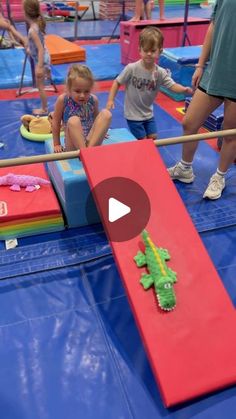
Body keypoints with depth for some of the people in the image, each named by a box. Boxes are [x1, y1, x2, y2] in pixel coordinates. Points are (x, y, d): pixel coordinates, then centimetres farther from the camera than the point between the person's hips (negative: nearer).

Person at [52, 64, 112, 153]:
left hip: (92, 140, 3)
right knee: (73, 121, -32)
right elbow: (56, 122, 0)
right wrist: (57, 144, 3)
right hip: (73, 146, -3)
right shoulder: (63, 100, -9)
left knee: (106, 114, -17)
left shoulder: (93, 100, -2)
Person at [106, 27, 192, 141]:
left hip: (148, 113, 5)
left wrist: (185, 89, -37)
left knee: (153, 138, 13)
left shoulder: (160, 72, -11)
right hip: (133, 114, -4)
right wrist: (110, 99, -18)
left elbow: (172, 85, -17)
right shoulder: (131, 68, -19)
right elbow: (117, 82, -10)